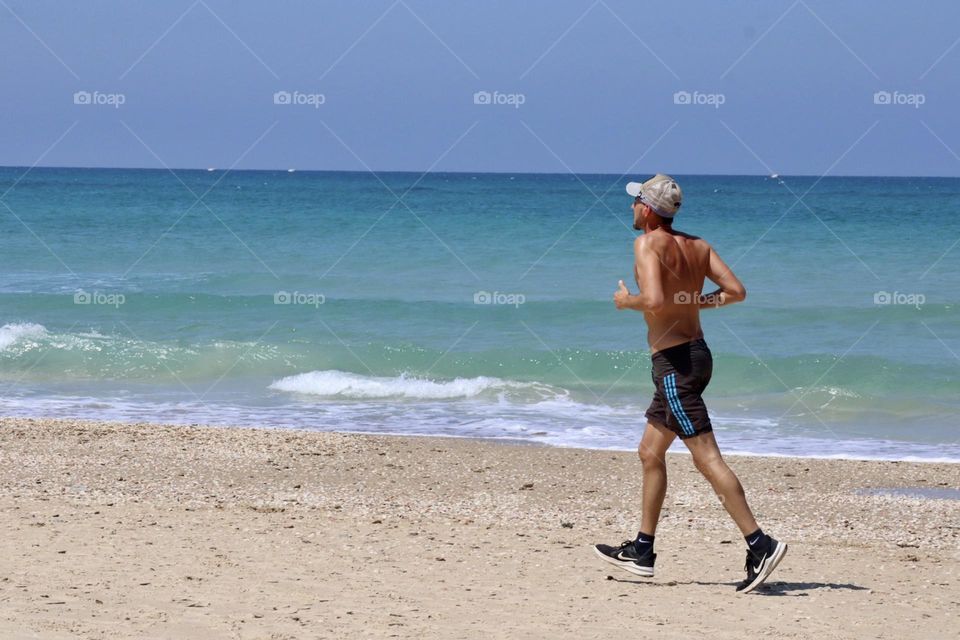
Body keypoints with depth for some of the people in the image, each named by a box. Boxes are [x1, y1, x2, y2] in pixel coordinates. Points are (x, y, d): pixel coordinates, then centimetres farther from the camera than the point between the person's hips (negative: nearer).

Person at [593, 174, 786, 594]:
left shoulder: (647, 244, -13)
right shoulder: (698, 245, 9)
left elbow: (654, 301, -27)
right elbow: (736, 291, 2)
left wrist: (626, 301, -7)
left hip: (673, 362, -9)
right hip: (696, 353, 9)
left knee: (707, 459, -11)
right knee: (650, 453, 18)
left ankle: (760, 545, -17)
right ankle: (642, 551, 24)